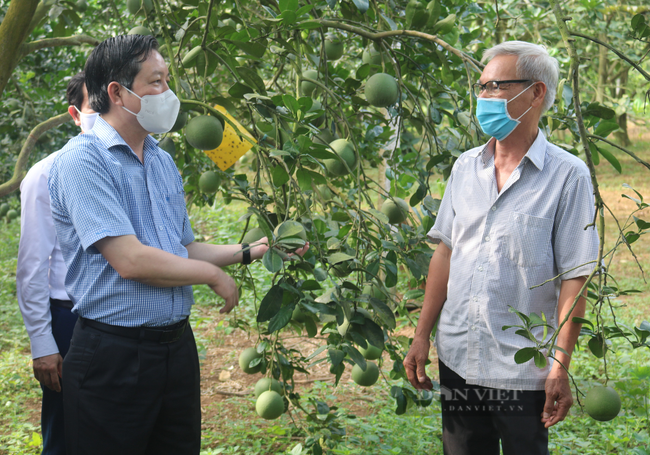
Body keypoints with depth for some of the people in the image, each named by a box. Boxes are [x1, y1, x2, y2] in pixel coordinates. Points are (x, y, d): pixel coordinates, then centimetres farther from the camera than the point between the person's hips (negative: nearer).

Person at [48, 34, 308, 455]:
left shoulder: (163, 162, 13)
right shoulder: (84, 160, -13)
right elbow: (129, 260, -22)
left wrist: (250, 252, 9)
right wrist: (213, 275, -10)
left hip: (176, 343, 8)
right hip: (113, 353, -7)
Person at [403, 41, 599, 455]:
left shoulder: (567, 175, -9)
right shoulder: (466, 167, 8)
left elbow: (574, 279, -11)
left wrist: (560, 369, -13)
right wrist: (422, 336, 9)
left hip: (522, 372, -5)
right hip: (457, 359, 5)